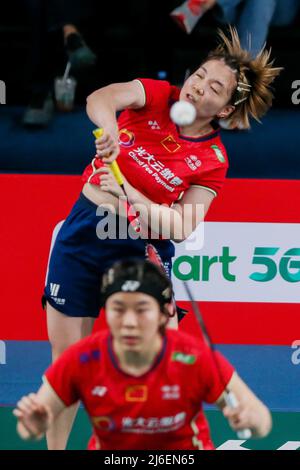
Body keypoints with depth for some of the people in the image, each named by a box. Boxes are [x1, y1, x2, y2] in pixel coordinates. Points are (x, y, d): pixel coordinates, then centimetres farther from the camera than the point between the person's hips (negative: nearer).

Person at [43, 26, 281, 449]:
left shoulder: (212, 161, -8)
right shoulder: (155, 96, -5)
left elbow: (182, 227, -15)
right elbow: (101, 98, -25)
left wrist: (132, 196, -29)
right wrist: (109, 127, -48)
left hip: (143, 247, -1)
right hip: (83, 230, 1)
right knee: (65, 354, 4)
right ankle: (56, 449, 18)